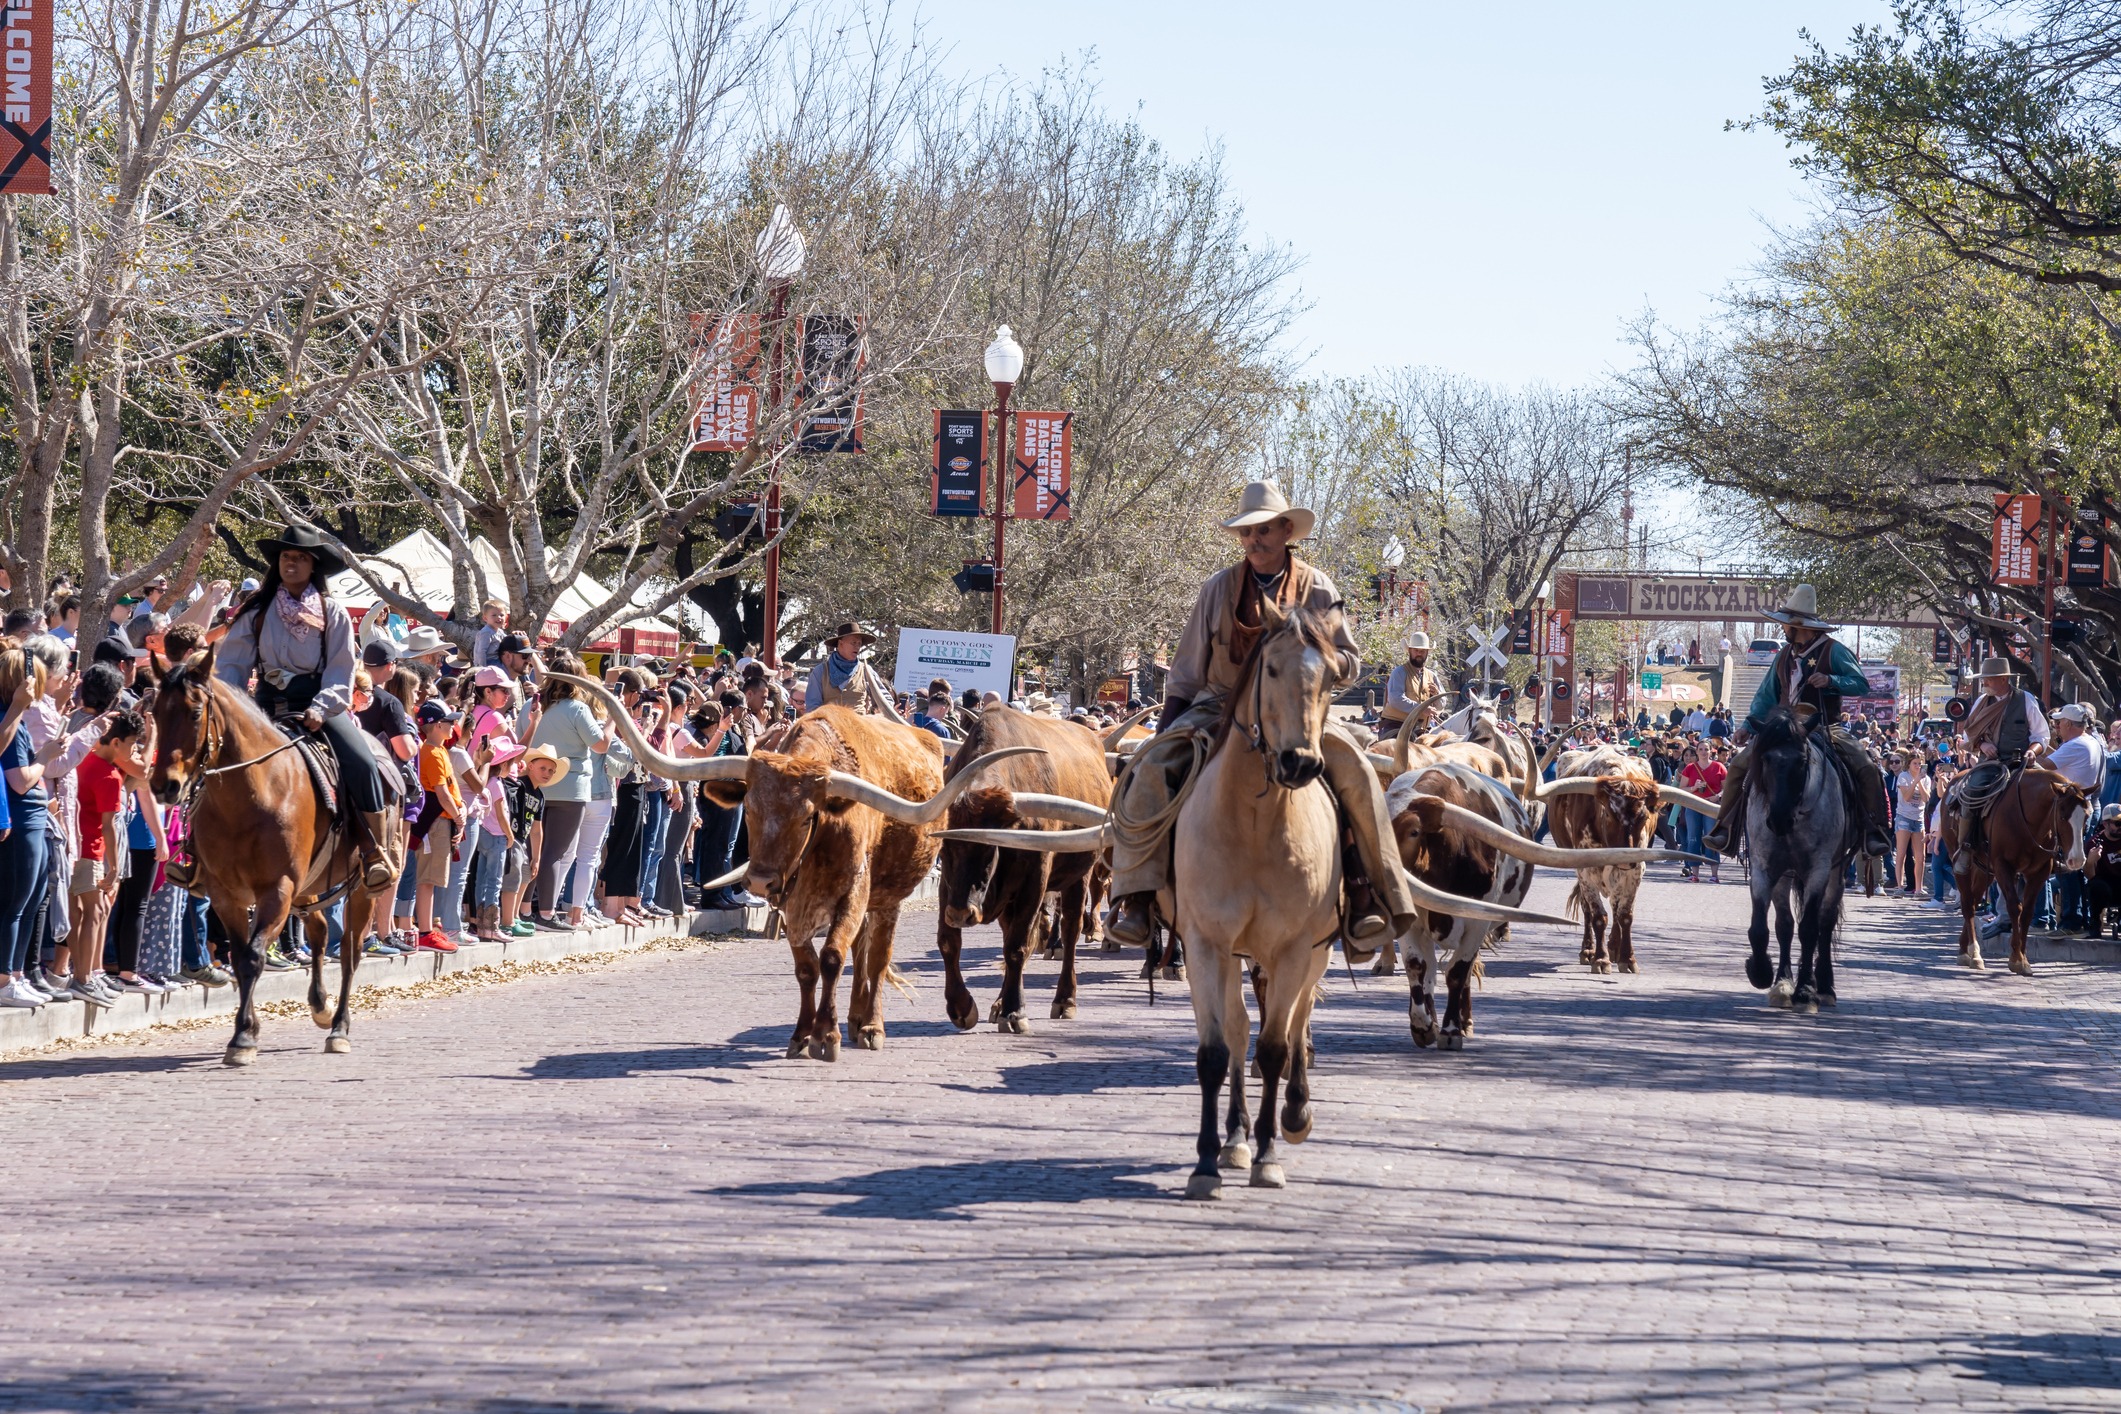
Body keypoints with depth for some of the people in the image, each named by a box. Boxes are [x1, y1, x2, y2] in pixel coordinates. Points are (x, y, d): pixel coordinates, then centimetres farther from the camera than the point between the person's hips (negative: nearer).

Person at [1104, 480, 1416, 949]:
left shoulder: (1316, 590, 3)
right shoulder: (1220, 588, 5)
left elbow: (1350, 664, 6)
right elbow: (1187, 668, 11)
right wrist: (1167, 725, 3)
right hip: (1218, 707, 1)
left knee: (1354, 770, -27)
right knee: (1152, 769, -25)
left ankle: (1366, 894, -20)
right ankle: (1135, 899, -24)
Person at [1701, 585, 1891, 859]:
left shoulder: (1833, 650, -3)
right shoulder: (1785, 656, 13)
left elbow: (1861, 684, -7)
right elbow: (1767, 694, 18)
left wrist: (1830, 681, -24)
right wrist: (1750, 725, 5)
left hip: (1826, 730, -5)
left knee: (1866, 768, -26)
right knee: (1740, 765, -7)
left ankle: (1874, 832, -20)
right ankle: (1726, 829, -2)